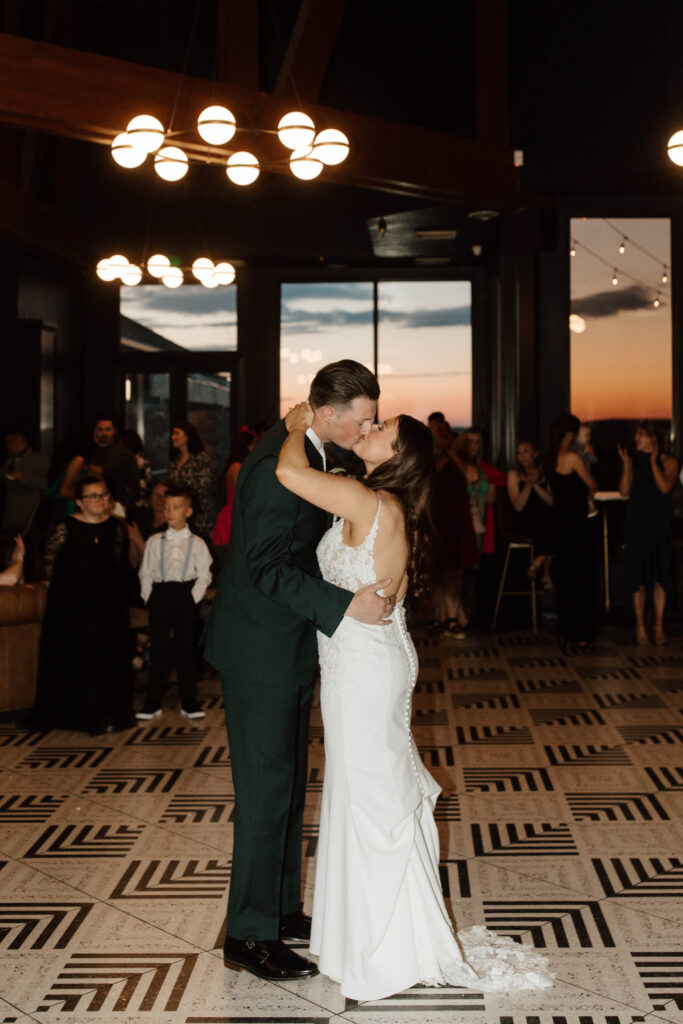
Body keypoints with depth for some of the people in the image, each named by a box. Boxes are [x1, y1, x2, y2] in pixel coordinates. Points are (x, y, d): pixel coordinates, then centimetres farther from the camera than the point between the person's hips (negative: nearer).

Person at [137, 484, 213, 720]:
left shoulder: (196, 544, 4)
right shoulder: (154, 542, 8)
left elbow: (204, 575, 0)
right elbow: (146, 572, 9)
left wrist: (193, 598, -10)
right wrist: (149, 597, -1)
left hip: (186, 595, -1)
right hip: (160, 594, 1)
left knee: (186, 649, 3)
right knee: (158, 649, 2)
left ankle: (189, 702, 10)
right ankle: (153, 702, 7)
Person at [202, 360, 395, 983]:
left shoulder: (308, 451, 7)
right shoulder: (276, 466, -24)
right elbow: (266, 569, -26)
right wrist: (345, 604, -29)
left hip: (289, 647, 10)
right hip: (260, 650, -10)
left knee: (289, 781, 17)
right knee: (266, 787, -2)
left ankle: (282, 909, 30)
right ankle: (249, 935, 11)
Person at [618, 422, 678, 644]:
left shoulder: (668, 462, 1)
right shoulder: (633, 461, 6)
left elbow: (665, 487, -15)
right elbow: (624, 491, -4)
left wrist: (653, 462, -17)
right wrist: (626, 465, -12)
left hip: (659, 520, -1)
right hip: (637, 521, 1)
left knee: (660, 572, 1)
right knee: (638, 572, 1)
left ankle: (659, 626, 8)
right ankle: (640, 626, 6)